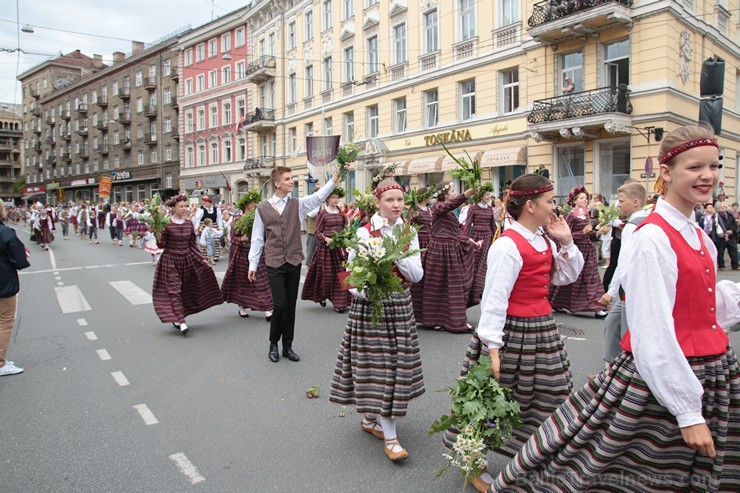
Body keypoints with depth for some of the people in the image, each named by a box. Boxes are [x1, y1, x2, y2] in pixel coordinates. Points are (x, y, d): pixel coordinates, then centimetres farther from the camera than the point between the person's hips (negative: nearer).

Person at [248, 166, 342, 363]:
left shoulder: (297, 205, 5)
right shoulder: (263, 208, 2)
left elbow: (319, 197, -11)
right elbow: (257, 238, 5)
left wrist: (335, 178, -24)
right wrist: (252, 264, 4)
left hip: (294, 262, 3)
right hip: (274, 263, -2)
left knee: (291, 305, 8)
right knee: (280, 305, -7)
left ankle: (287, 346, 23)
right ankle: (273, 344, 16)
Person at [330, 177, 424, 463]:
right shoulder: (364, 234, -9)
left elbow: (417, 275, -3)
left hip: (400, 306, 5)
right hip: (370, 307, -5)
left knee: (395, 364, 12)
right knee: (378, 366, -2)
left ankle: (371, 420, 34)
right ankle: (390, 438, 7)